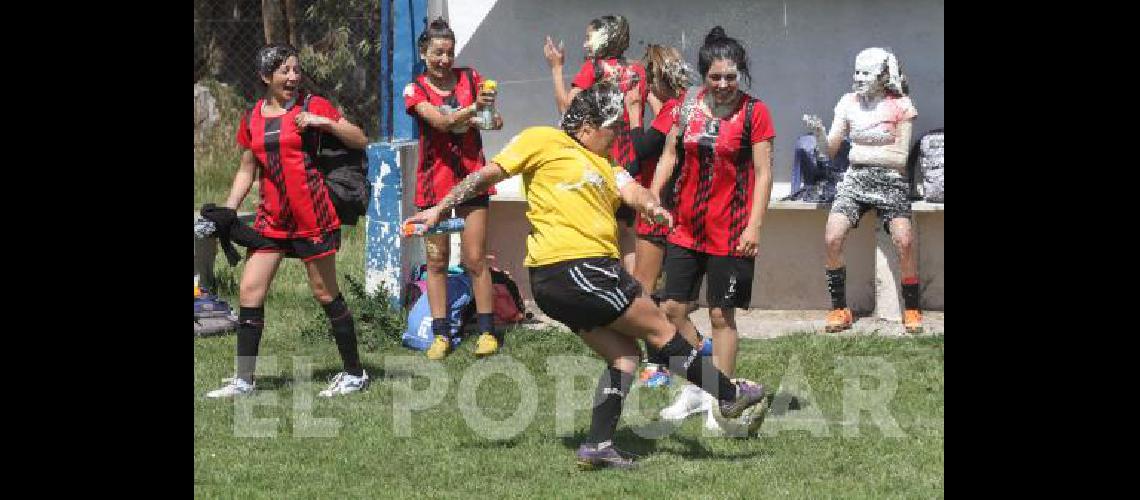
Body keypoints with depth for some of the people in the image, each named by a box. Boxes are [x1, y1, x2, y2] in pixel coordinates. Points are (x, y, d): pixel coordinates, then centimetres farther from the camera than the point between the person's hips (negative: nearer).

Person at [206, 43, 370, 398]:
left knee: (326, 294, 0)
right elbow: (247, 170, 19)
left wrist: (324, 122, -14)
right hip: (271, 219, 5)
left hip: (312, 217, -5)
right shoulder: (252, 119, 9)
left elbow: (360, 141, -1)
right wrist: (227, 210, 9)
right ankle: (243, 379, 6)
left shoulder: (313, 106, -2)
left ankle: (355, 374, 12)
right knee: (249, 292, -1)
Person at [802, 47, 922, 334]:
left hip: (890, 180, -2)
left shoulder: (900, 105, 0)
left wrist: (865, 152, -10)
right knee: (832, 239, -20)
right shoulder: (849, 103, 8)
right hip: (855, 179, 2)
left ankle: (912, 310, -5)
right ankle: (839, 310, -8)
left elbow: (901, 158, -1)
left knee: (904, 241, -22)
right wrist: (818, 132, -13)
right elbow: (830, 149, 7)